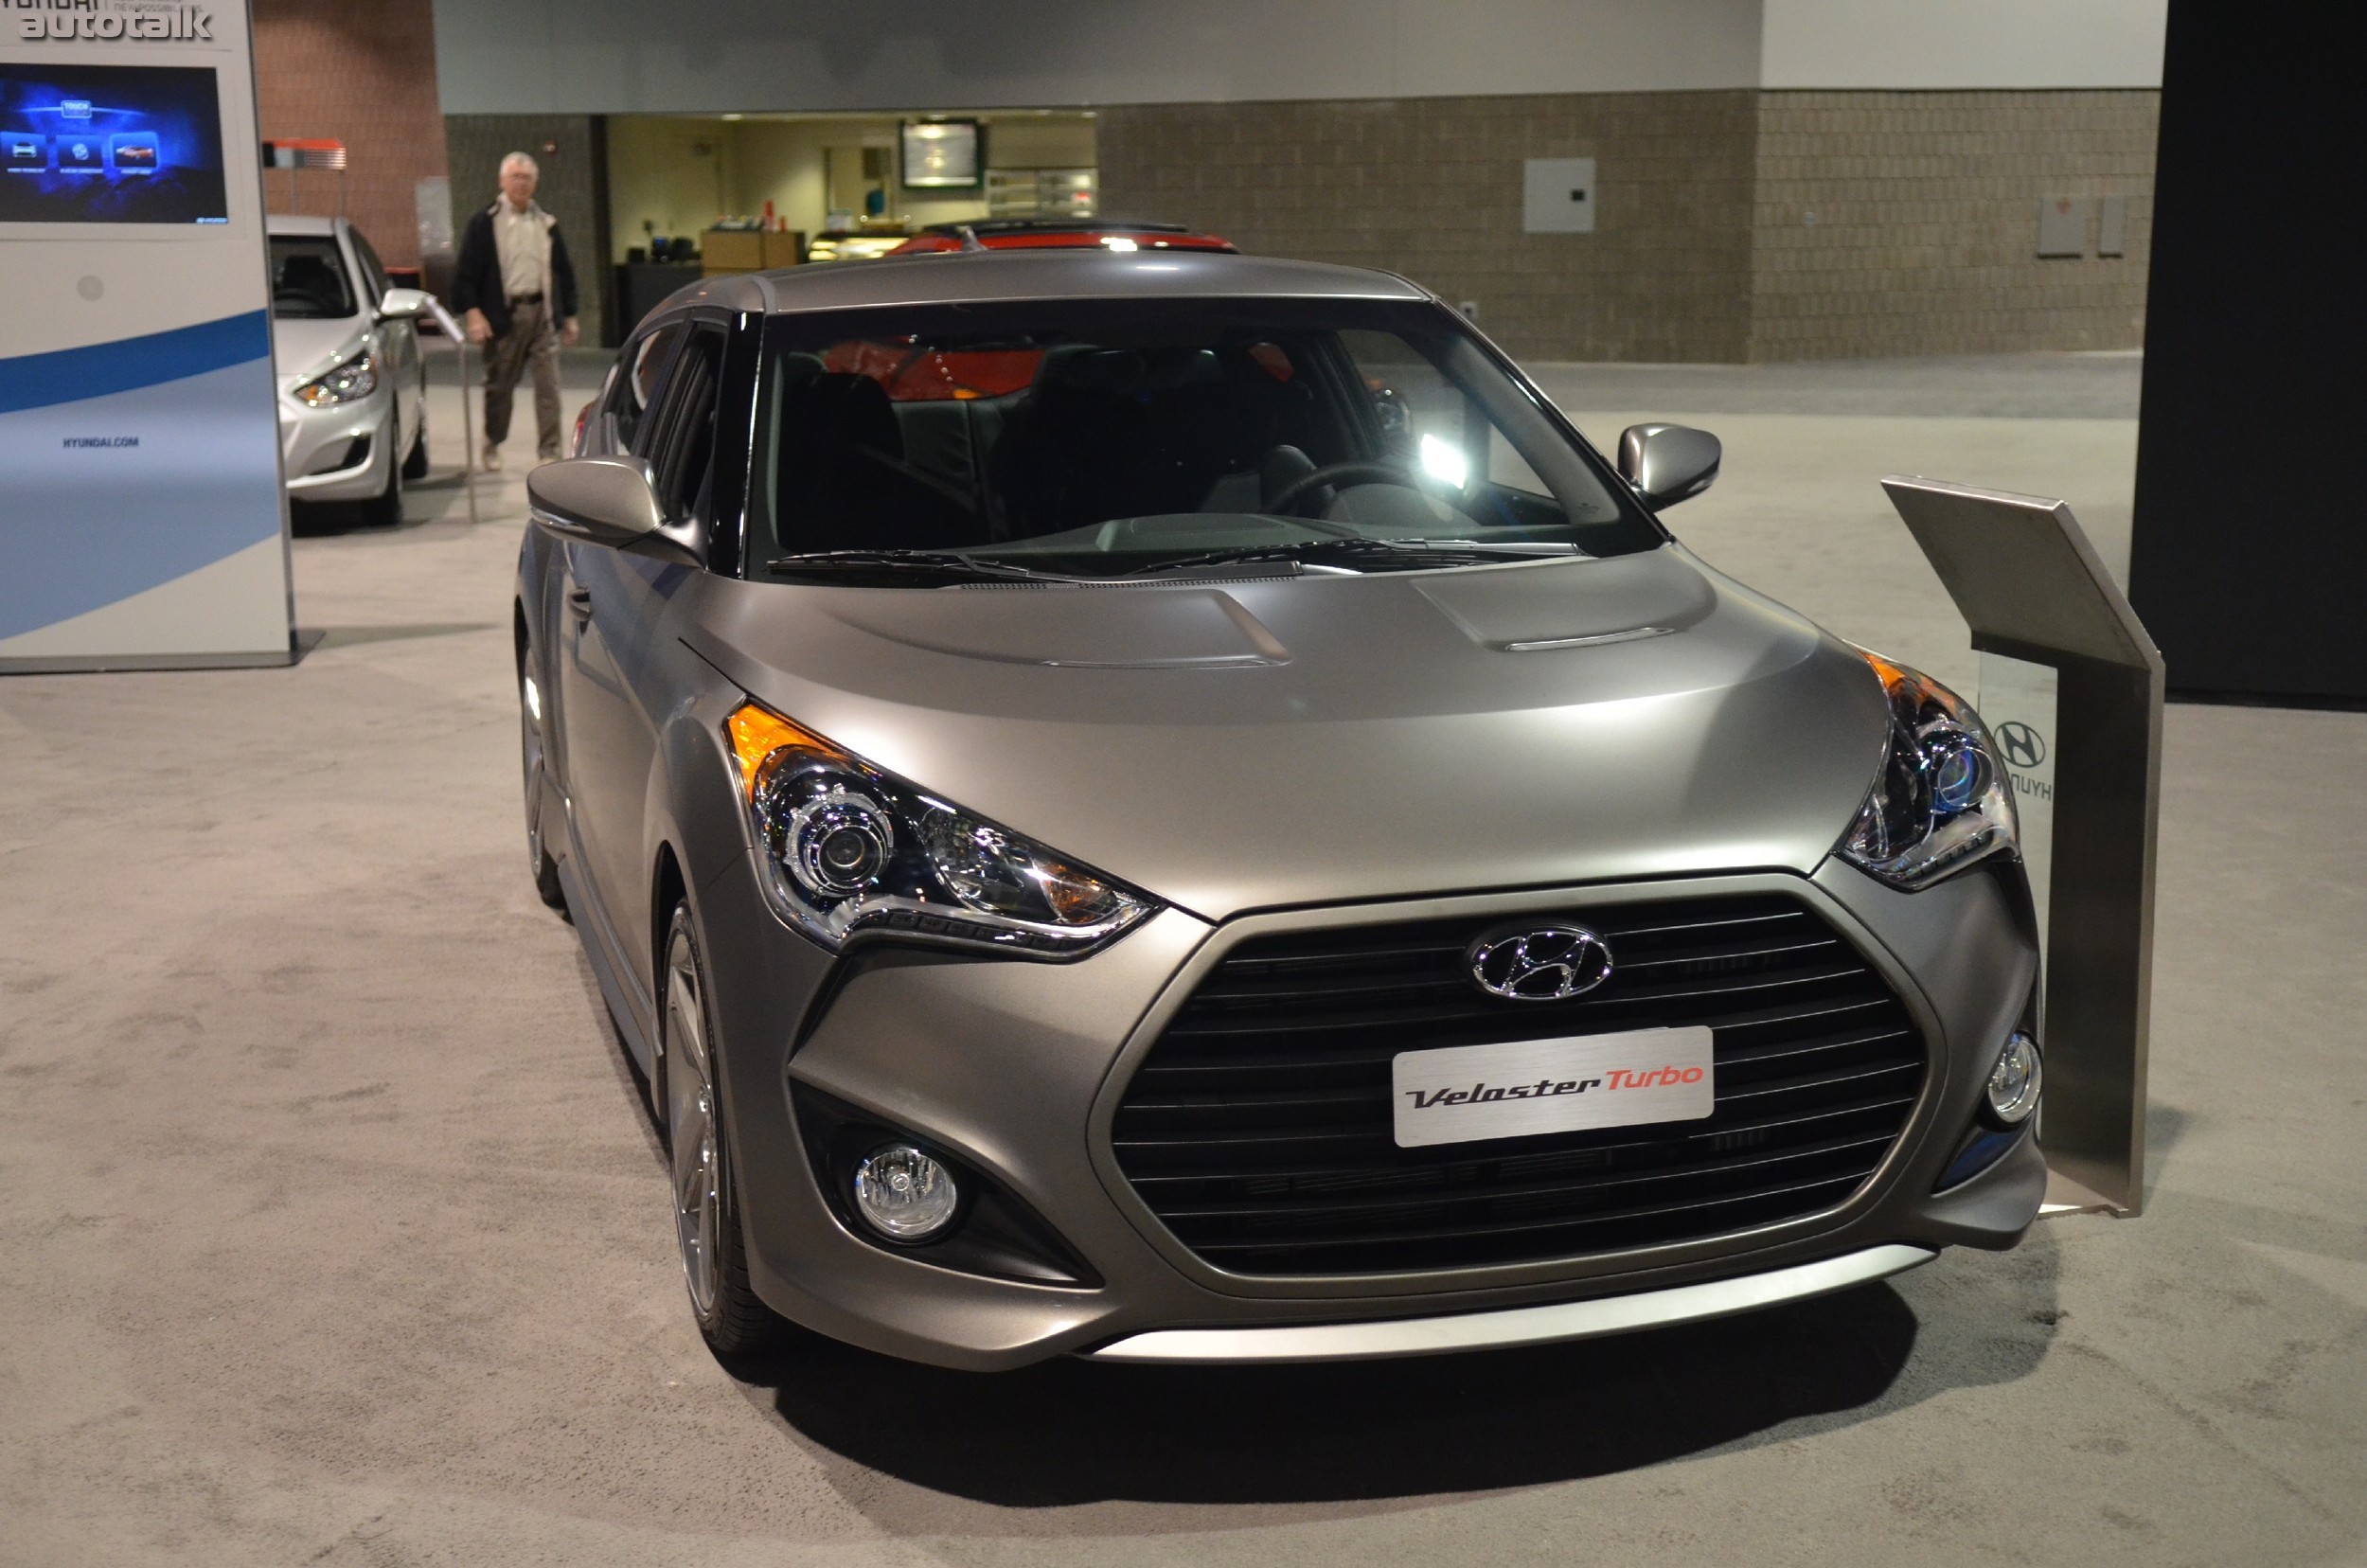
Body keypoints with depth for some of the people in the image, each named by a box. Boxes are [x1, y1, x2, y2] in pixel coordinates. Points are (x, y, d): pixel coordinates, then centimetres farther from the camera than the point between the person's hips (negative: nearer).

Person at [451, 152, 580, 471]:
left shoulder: (547, 224, 13)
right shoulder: (484, 223, 1)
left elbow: (564, 272, 17)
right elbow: (466, 273, -3)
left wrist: (569, 316, 13)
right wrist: (473, 313, -12)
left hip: (542, 312, 3)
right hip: (504, 315, -2)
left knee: (548, 385, -5)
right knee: (499, 385, 7)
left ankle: (549, 451, -1)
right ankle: (492, 446, 24)